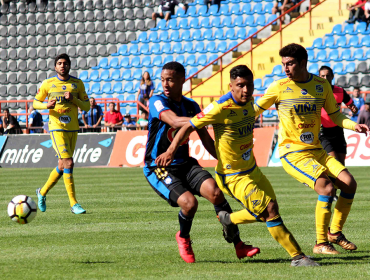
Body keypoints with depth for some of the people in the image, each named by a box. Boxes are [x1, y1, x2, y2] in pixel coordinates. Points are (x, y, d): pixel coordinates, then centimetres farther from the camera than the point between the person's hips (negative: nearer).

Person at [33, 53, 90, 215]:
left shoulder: (77, 83, 8)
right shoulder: (48, 84, 2)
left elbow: (86, 106, 8)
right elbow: (35, 103, 10)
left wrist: (73, 99, -11)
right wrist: (47, 105, -12)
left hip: (73, 129, 4)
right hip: (57, 128, -4)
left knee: (62, 166, 11)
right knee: (68, 163, -16)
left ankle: (42, 192, 35)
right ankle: (73, 204, -14)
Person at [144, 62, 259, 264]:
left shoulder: (191, 106, 8)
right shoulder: (157, 102, -10)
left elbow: (206, 139, 15)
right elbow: (174, 120, -31)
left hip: (185, 164, 5)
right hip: (158, 168, -5)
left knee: (214, 192, -19)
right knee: (189, 202, -26)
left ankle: (238, 245, -10)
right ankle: (183, 238, 8)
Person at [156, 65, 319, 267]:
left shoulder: (249, 102, 0)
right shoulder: (221, 108, -22)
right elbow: (189, 127, -15)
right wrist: (171, 150, -23)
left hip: (252, 170, 8)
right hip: (233, 177, -8)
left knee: (262, 214, 17)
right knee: (270, 209, -17)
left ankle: (228, 220, 41)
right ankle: (297, 256, -11)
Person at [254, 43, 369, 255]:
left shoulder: (322, 85, 5)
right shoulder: (279, 88, -5)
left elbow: (335, 115, 15)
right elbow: (255, 111, 3)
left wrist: (353, 125, -3)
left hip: (317, 150, 5)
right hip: (292, 153, -5)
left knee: (349, 183, -9)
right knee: (326, 187, -24)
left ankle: (335, 232, 10)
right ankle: (320, 243, -13)